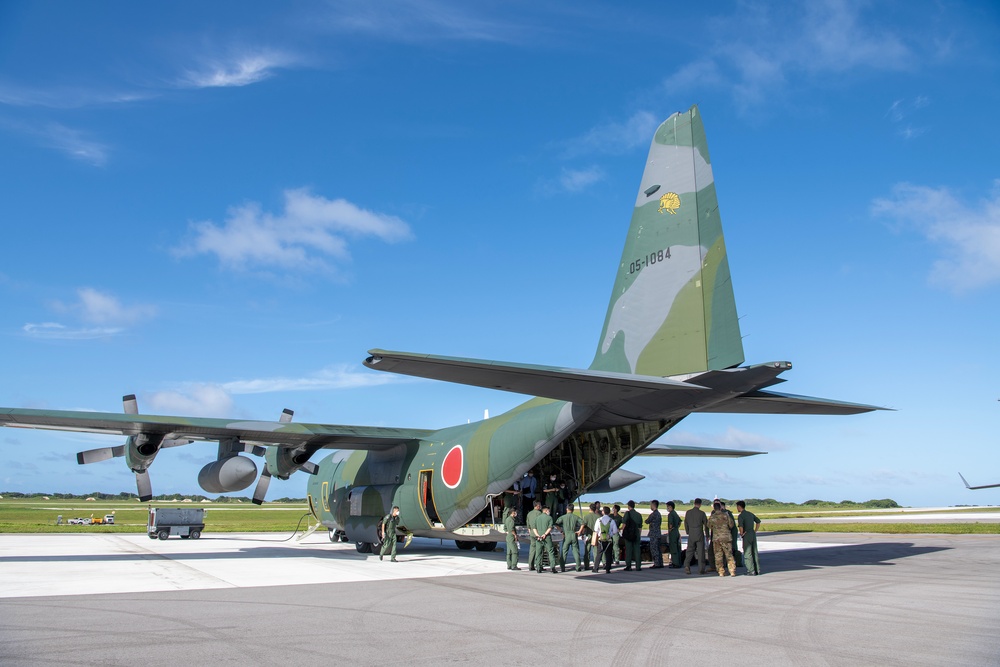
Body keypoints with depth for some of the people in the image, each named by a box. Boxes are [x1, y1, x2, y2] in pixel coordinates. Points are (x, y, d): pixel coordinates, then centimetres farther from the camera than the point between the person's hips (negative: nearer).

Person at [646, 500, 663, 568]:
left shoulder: (653, 514, -16)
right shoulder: (658, 513, 14)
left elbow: (647, 521, -10)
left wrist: (647, 519, 10)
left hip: (654, 534, -10)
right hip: (657, 533, 10)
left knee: (654, 549, -6)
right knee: (657, 549, 13)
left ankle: (657, 564, -6)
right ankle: (660, 563, 15)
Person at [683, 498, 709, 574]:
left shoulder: (688, 512, 2)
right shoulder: (701, 513, -7)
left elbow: (686, 523, 9)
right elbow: (706, 524, 1)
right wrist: (707, 535, 13)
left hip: (691, 535, 3)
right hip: (700, 535, -3)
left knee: (689, 551, 8)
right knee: (700, 552, 3)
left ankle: (687, 566, -9)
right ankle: (701, 569, 4)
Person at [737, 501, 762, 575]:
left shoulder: (741, 515, -11)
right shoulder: (750, 514, 13)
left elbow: (741, 526, -24)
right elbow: (758, 521, 20)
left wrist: (741, 533, -7)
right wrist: (755, 531, 16)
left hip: (747, 535, -7)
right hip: (753, 534, 7)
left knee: (747, 554, -2)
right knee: (754, 552, 12)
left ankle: (751, 571, -2)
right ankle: (757, 570, 15)